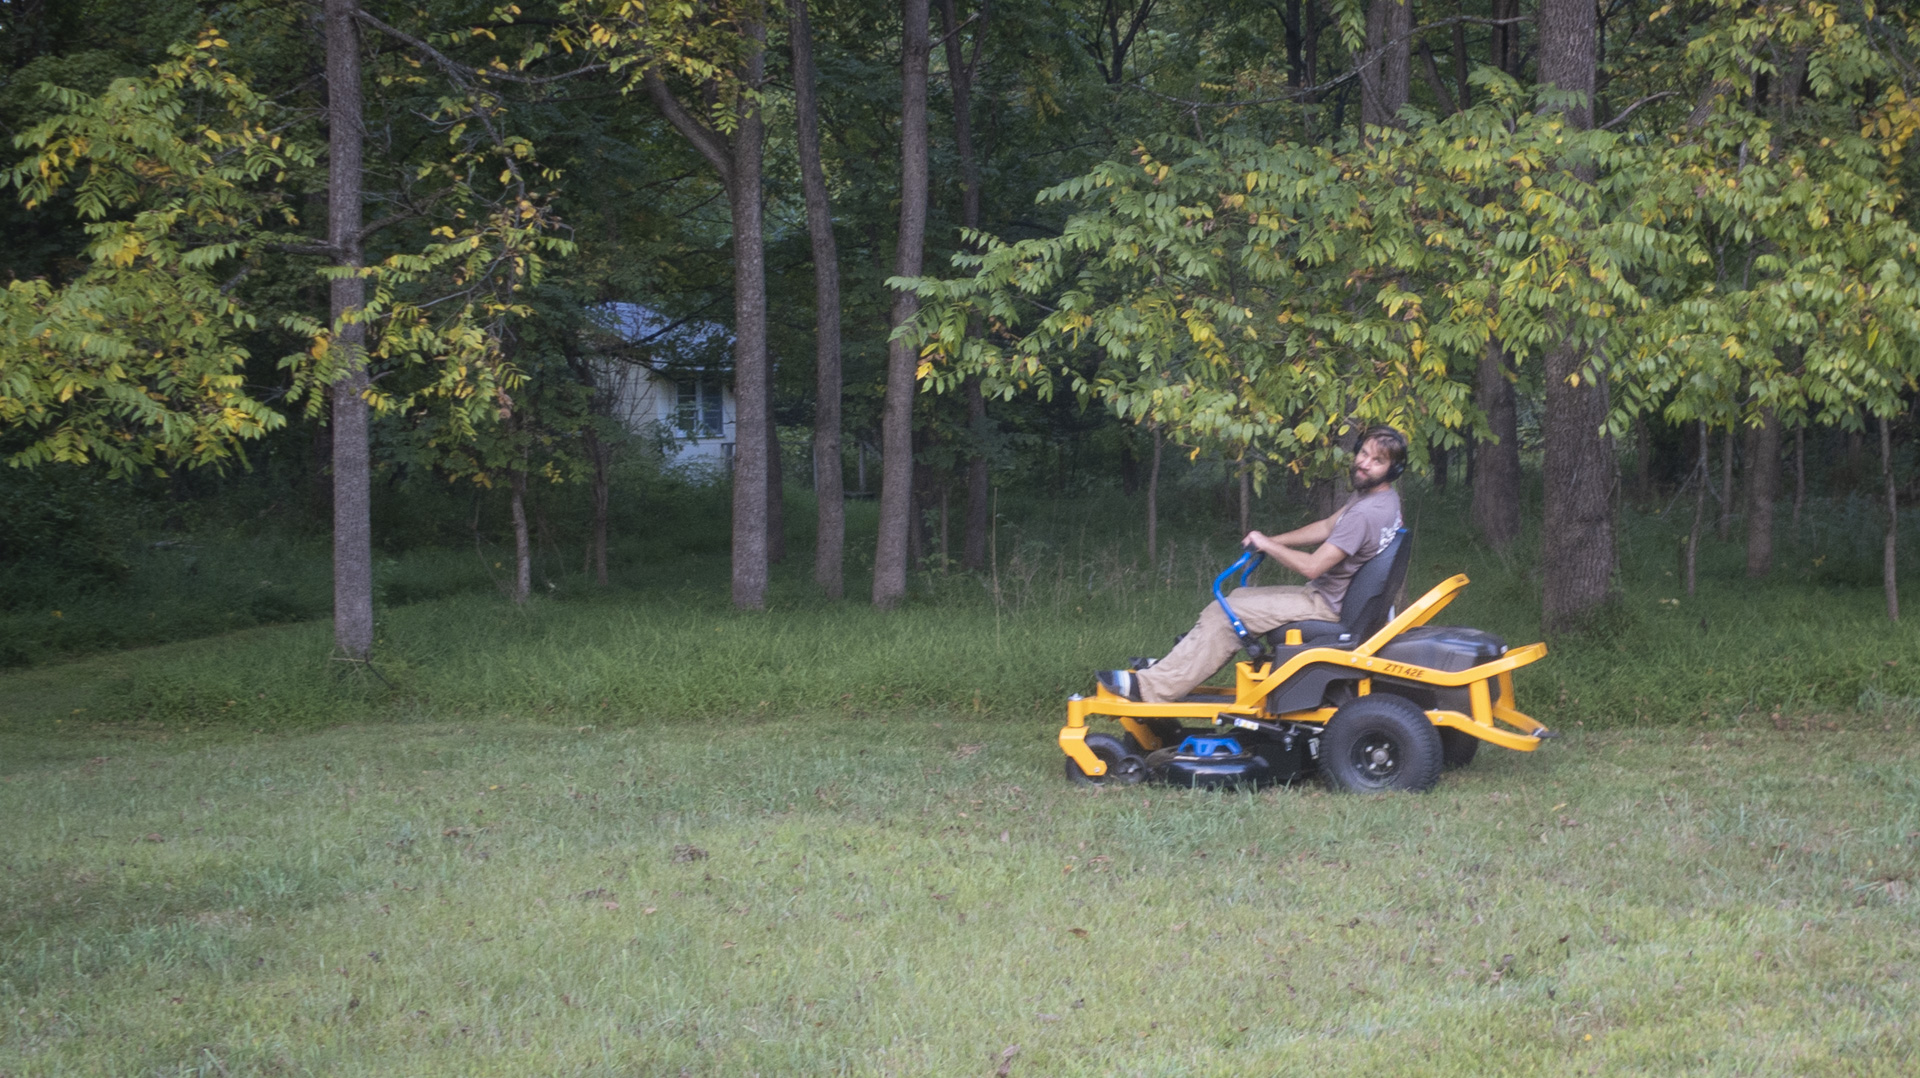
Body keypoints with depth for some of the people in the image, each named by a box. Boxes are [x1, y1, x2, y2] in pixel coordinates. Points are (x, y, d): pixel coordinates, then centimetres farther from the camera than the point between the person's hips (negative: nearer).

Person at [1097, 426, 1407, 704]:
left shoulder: (1366, 514, -26)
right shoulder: (1381, 496, 6)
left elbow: (1312, 567, -26)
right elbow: (1328, 527, 18)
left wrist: (1268, 545, -11)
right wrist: (1272, 540, 11)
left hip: (1327, 605, -10)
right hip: (1329, 593, 10)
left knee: (1222, 615, -11)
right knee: (1237, 598, 17)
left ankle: (1150, 687, -9)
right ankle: (1172, 667, 16)